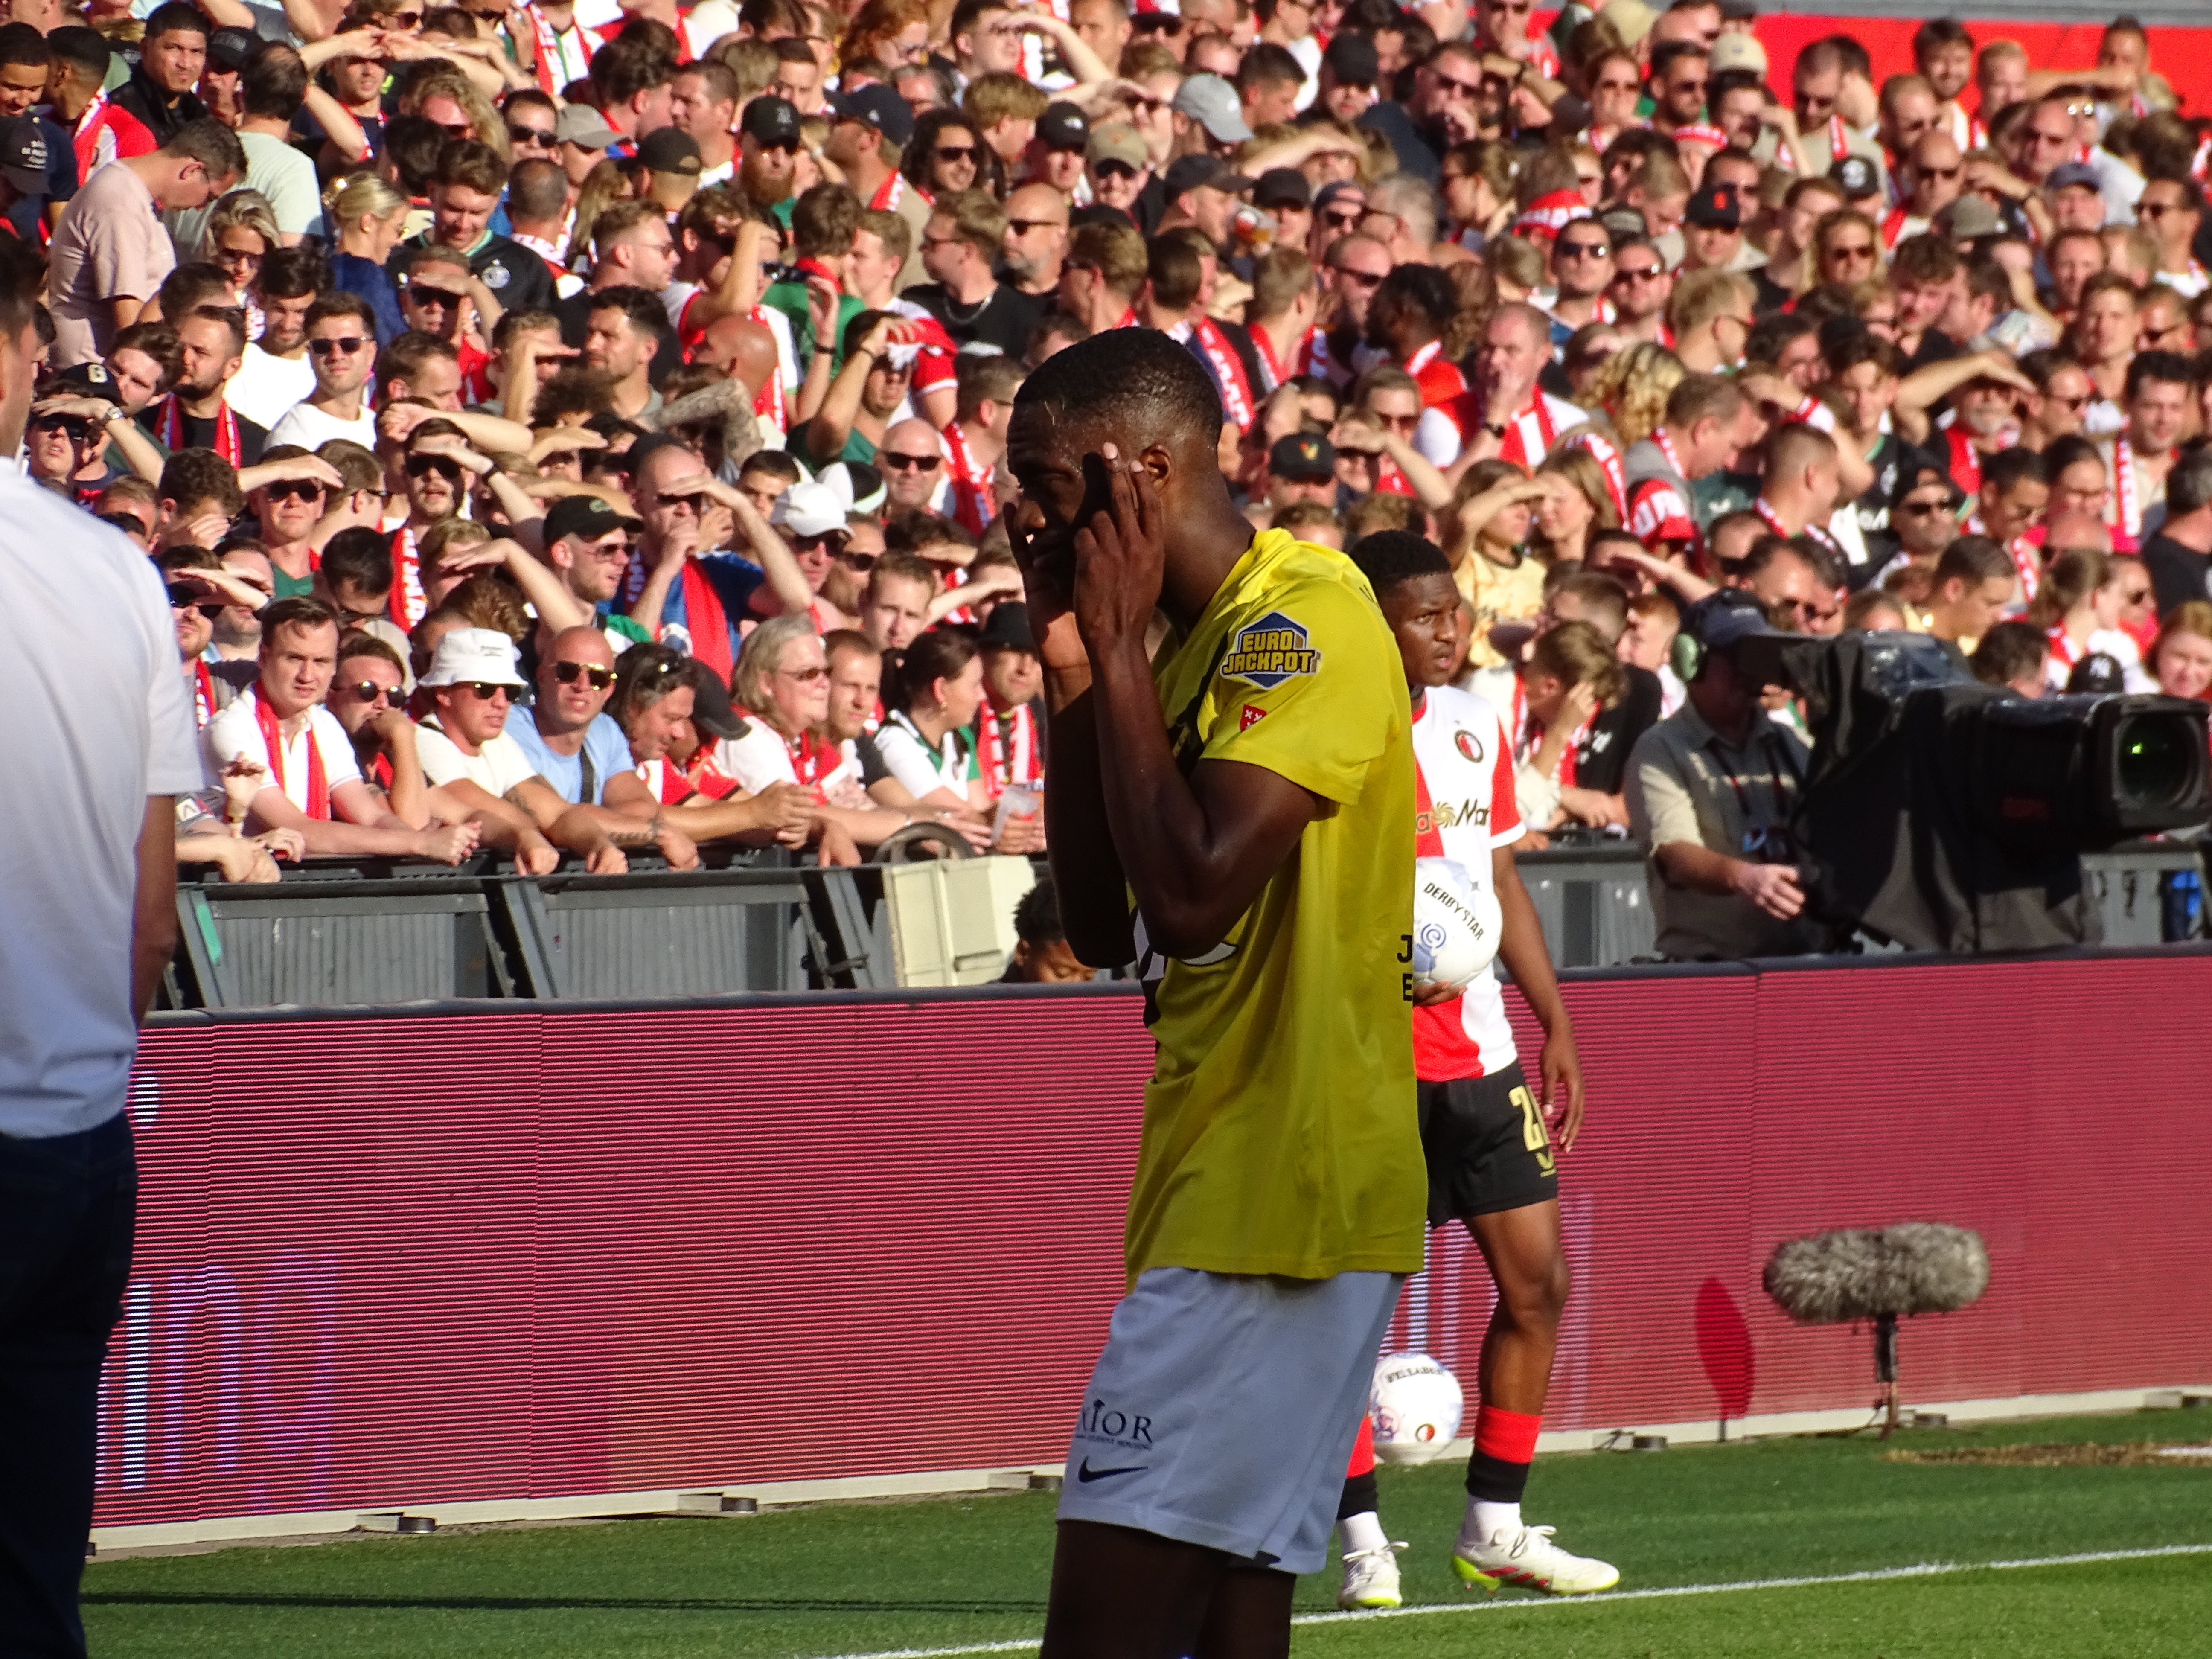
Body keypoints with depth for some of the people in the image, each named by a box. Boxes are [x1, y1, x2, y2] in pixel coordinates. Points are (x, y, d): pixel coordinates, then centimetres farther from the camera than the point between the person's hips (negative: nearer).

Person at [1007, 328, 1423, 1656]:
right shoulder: (1192, 640, 18)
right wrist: (1073, 672, 9)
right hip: (1221, 1197, 10)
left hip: (1278, 1202, -10)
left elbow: (1194, 889, -22)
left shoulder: (1308, 619, -12)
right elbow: (1102, 927, 17)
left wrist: (1119, 654, -11)